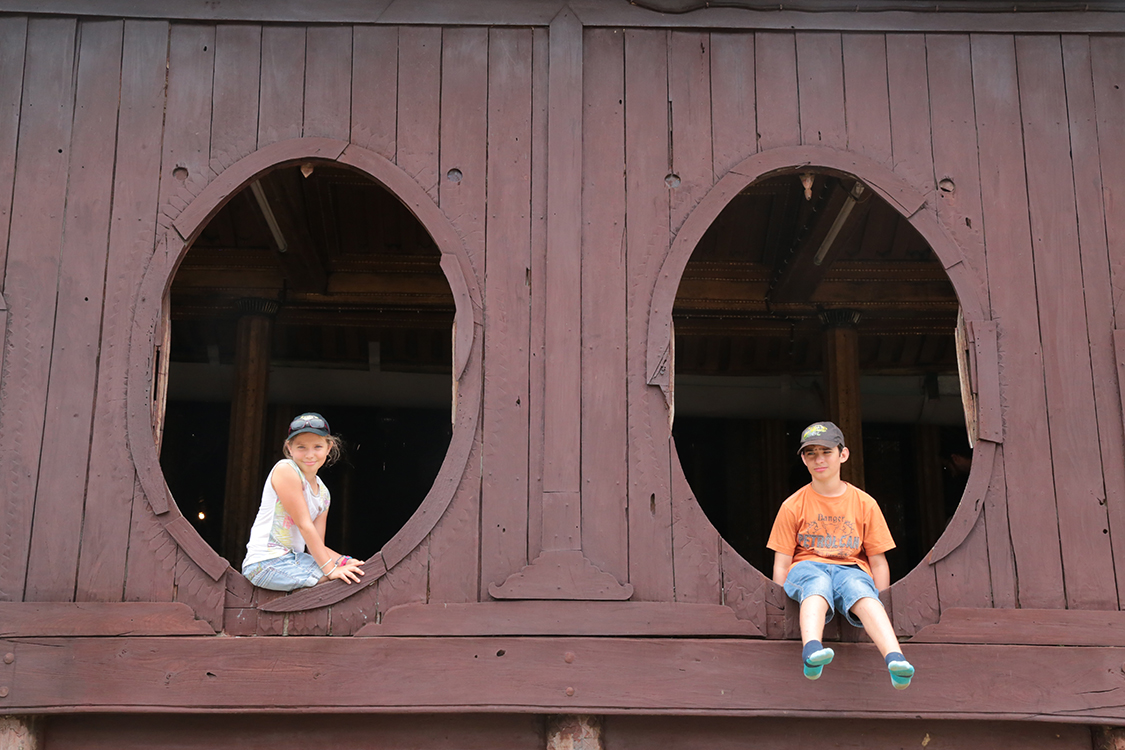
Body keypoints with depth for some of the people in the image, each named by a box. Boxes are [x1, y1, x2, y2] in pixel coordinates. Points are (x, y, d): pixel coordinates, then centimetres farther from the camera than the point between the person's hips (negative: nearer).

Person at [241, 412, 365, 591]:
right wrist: (330, 569, -18)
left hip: (292, 559, 8)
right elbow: (304, 525, -16)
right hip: (266, 563, -8)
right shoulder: (285, 470, -12)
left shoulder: (323, 494, 13)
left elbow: (317, 545, 10)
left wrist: (343, 561, -10)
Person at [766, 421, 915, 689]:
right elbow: (781, 564, 5)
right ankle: (811, 651, -66)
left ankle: (895, 659, -59)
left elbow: (878, 562, 11)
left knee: (863, 594, -37)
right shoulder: (793, 506, 6)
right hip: (807, 568, -1)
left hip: (851, 569, 1)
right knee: (818, 584, -39)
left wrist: (881, 605, 0)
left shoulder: (865, 503, 9)